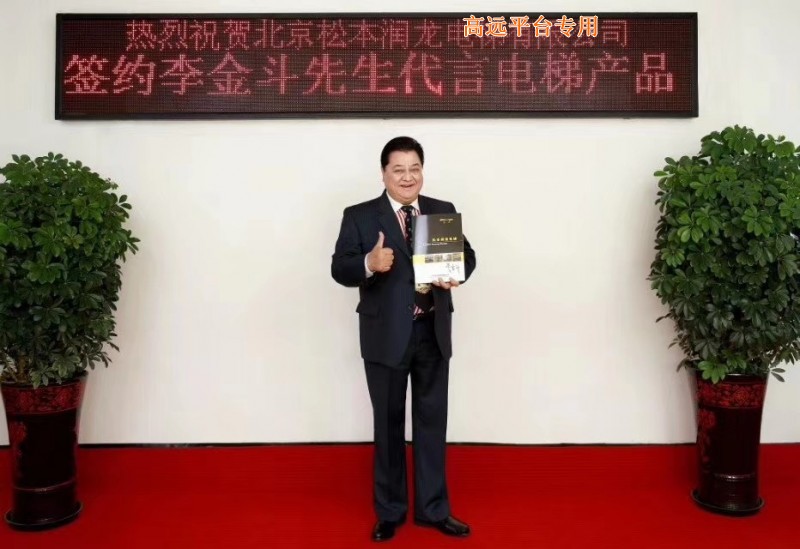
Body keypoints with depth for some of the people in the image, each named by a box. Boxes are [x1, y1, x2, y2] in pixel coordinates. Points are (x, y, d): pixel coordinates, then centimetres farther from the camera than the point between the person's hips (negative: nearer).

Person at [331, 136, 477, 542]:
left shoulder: (444, 211, 5)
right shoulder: (359, 216, -4)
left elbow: (466, 254, 7)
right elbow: (339, 269, -10)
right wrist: (369, 263, -30)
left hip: (433, 333, 3)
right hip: (386, 336, -2)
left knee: (432, 422, 12)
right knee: (388, 424, 12)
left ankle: (433, 508, 29)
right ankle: (389, 511, 30)